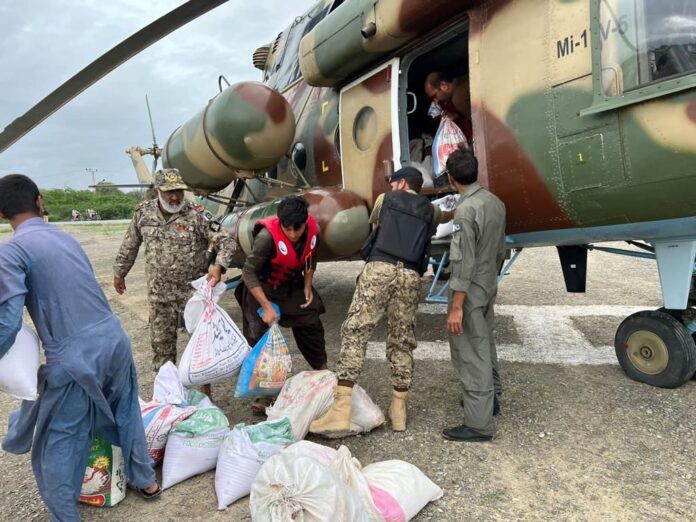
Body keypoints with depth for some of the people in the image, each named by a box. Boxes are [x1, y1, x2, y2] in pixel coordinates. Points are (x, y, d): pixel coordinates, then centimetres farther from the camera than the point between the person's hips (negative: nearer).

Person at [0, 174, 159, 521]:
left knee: (59, 446, 14)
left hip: (73, 359, -6)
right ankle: (145, 480, 44)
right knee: (126, 415, 25)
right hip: (114, 340, 7)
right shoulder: (66, 238, 11)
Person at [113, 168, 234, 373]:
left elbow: (226, 241, -17)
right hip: (159, 292, 3)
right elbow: (129, 245, 12)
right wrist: (119, 272, 20)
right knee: (161, 341, 14)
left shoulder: (197, 214, -15)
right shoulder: (143, 212, -2)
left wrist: (218, 266, -34)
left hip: (194, 289, -3)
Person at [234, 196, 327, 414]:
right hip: (263, 288, -5)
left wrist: (307, 286, -4)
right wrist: (266, 307, -29)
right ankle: (262, 394, 7)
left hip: (293, 286, 5)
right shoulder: (267, 236, -33)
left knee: (312, 327, 9)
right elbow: (249, 272, -28)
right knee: (261, 335, -8)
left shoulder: (313, 230, -16)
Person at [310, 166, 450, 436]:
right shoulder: (430, 210, 24)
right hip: (411, 277, 4)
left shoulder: (385, 200, 17)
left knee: (354, 333, -6)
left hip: (380, 269, -3)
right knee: (402, 341, 12)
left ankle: (340, 410, -14)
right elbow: (446, 216, 47)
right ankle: (399, 409, 17)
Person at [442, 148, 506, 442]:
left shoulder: (465, 210, -22)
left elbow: (464, 263, -24)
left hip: (470, 291, -9)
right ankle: (489, 398, 39)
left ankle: (479, 424, 5)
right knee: (484, 344, 22)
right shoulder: (495, 202, 4)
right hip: (488, 287, 9)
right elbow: (500, 251, 12)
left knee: (470, 354, -2)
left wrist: (456, 307, -21)